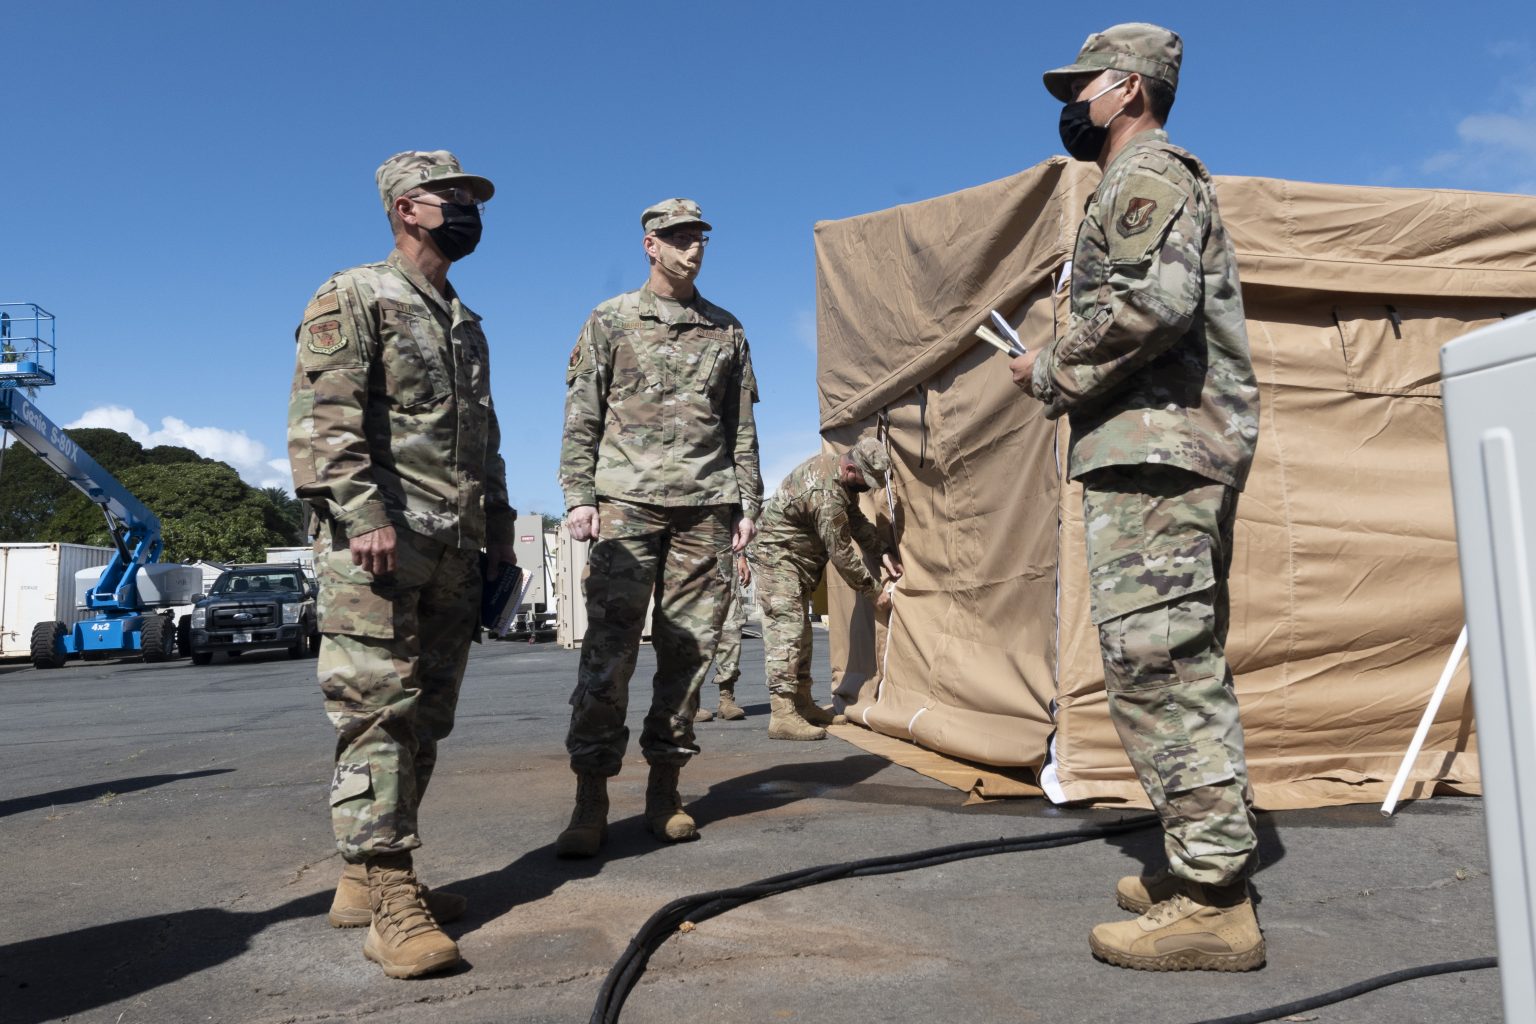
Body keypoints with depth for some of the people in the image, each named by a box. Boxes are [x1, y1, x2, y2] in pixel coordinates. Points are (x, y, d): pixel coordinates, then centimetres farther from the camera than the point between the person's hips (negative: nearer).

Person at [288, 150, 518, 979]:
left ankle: (366, 879, 19)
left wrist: (498, 529, 18)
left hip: (454, 551, 8)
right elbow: (323, 417, -12)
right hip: (378, 544, -8)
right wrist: (363, 517, -22)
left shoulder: (465, 324, 25)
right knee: (377, 713, -9)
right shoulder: (353, 297, 1)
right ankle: (389, 898, -5)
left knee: (424, 718, 9)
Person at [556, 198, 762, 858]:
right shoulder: (610, 321, 10)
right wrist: (578, 497, -6)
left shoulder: (727, 330, 17)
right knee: (609, 648, -8)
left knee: (689, 648, 1)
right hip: (627, 502, -3)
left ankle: (664, 790, 10)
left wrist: (748, 501, 8)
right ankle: (591, 799, -4)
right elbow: (581, 417, 5)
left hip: (706, 506, 3)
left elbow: (742, 427, 17)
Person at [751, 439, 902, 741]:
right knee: (786, 628, -17)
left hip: (797, 557, 11)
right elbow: (842, 554, -23)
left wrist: (883, 554, 0)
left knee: (800, 630, 14)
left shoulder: (832, 464, -1)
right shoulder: (827, 496, -30)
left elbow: (856, 519, 9)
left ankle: (802, 702, 22)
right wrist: (874, 592, -12)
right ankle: (782, 715, -21)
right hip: (778, 556, -11)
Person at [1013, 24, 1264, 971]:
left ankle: (1212, 903, -9)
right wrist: (1073, 378, 18)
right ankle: (1213, 861, 20)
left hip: (1154, 448, -11)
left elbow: (1154, 301, -21)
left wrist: (1055, 372, -9)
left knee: (1153, 661, -13)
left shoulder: (1146, 173, -4)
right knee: (1186, 664, 12)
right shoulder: (1169, 182, 28)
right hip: (1193, 445, 11)